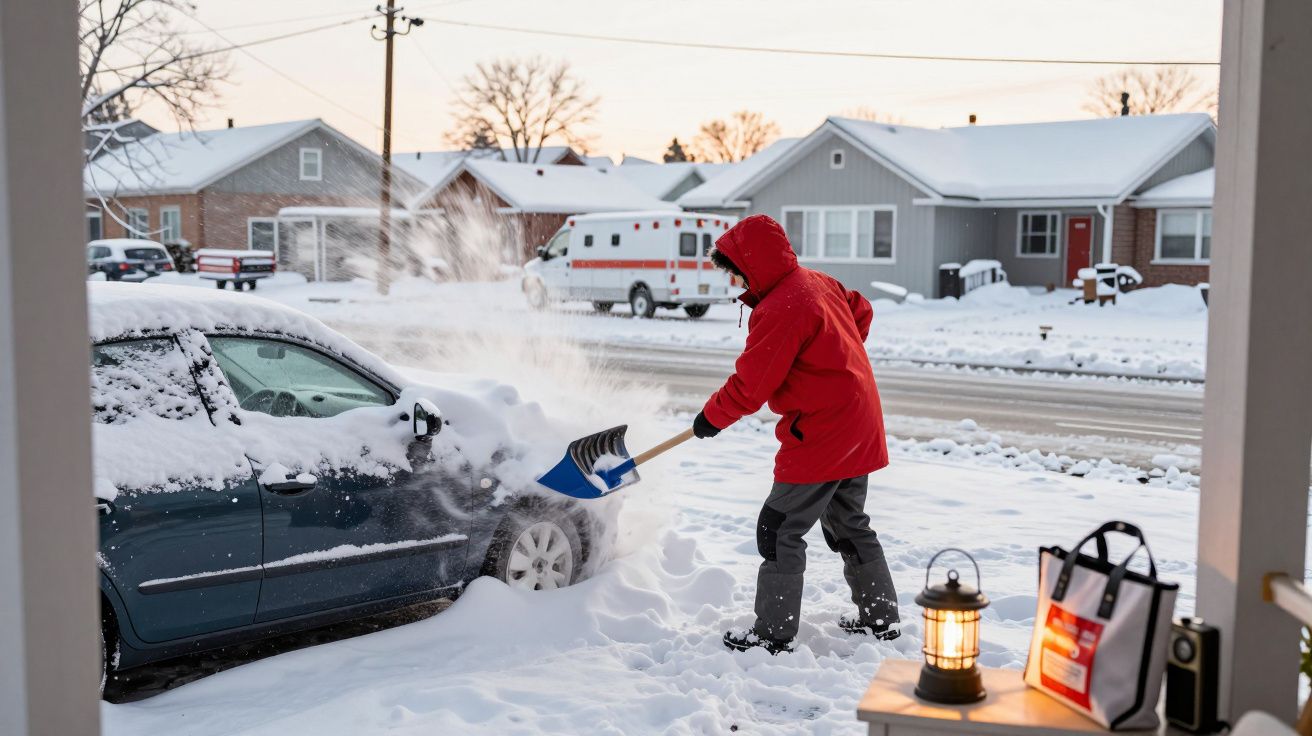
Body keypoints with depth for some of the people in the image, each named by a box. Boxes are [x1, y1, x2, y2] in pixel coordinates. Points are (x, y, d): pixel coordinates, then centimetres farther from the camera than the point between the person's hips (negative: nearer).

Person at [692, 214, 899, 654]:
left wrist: (711, 418, -3)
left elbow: (749, 386, -19)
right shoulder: (818, 282, 8)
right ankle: (880, 617, 30)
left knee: (780, 530, -3)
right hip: (859, 427, 10)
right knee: (848, 524, 21)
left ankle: (774, 634, 3)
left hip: (820, 433, -10)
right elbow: (862, 311, 24)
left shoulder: (778, 310, -22)